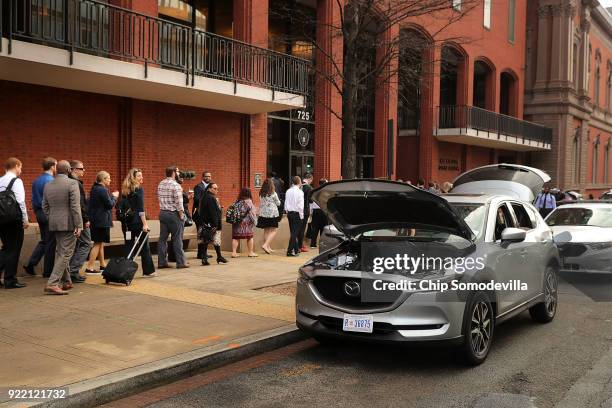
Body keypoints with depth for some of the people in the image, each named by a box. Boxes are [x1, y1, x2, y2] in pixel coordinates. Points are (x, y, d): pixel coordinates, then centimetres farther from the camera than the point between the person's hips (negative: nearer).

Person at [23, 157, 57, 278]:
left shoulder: (36, 181, 9)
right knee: (50, 242, 2)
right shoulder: (50, 181, -16)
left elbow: (34, 199, 13)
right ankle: (48, 272, 9)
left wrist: (37, 212, 20)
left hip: (39, 213, 8)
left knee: (44, 240, 20)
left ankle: (30, 264, 11)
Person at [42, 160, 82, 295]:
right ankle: (52, 284, -11)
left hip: (54, 225, 7)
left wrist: (51, 220, 20)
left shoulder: (48, 186, 9)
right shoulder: (72, 183, -12)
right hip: (68, 224, -7)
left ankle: (66, 281, 27)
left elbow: (45, 207, 12)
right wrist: (78, 225, -15)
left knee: (60, 253, 18)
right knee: (65, 254, -4)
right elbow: (75, 206, -16)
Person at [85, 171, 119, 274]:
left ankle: (103, 265, 28)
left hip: (95, 219, 10)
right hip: (102, 221, -10)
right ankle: (89, 267, -4)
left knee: (100, 243, 18)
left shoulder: (94, 188, 12)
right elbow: (110, 204, -15)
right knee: (98, 243, -5)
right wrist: (114, 197, 1)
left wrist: (111, 196, 10)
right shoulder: (102, 190, -17)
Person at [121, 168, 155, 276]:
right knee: (144, 246, 4)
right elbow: (141, 208, -16)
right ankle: (148, 271, 9)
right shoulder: (139, 189, -10)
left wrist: (126, 220, 18)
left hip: (127, 221, 6)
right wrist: (145, 223, -17)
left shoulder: (125, 190, 10)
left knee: (129, 246, 9)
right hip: (137, 221, -6)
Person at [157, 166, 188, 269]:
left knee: (162, 238, 8)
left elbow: (159, 199, 12)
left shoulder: (160, 184, 9)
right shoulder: (176, 185, -14)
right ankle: (180, 262, 5)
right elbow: (179, 203, -16)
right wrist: (181, 215, -10)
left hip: (162, 213, 7)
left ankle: (161, 262, 12)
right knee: (177, 239, 0)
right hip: (174, 214, -7)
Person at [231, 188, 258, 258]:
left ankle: (234, 252, 0)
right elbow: (252, 212, -8)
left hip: (237, 221, 4)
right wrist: (254, 220, 2)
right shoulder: (248, 201, -8)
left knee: (236, 237, 5)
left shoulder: (237, 201, 6)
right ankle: (250, 252, 17)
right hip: (246, 222, -4)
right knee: (250, 237, 9)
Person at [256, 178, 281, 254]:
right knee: (274, 230, 0)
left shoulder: (261, 194, 3)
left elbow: (260, 204, 12)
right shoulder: (273, 193, -10)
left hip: (263, 214, 5)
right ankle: (265, 245, -16)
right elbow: (278, 203, 2)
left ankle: (268, 248, 16)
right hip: (272, 214, -5)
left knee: (266, 231, 12)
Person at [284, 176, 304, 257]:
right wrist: (301, 215, -7)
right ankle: (290, 251, -7)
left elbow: (286, 203, 9)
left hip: (289, 213, 7)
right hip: (297, 214, -6)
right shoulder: (299, 192, -12)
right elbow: (300, 205, -14)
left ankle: (296, 249, 25)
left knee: (293, 232, 15)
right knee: (294, 233, -4)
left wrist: (287, 211, 17)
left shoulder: (288, 191, 6)